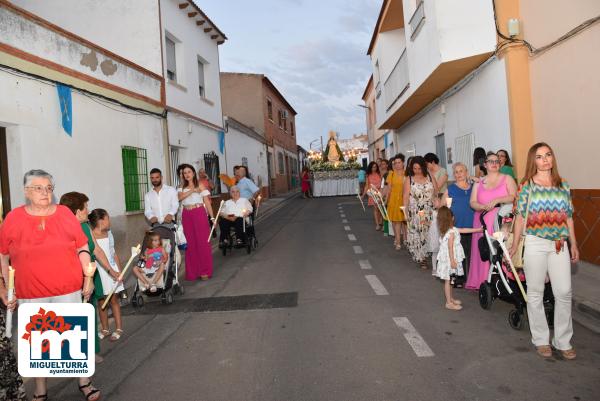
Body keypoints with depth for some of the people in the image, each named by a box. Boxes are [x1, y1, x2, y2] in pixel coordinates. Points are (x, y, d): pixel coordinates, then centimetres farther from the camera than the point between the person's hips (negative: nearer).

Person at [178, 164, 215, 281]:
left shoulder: (200, 185, 5)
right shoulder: (182, 188, 14)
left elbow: (207, 202, 1)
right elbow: (179, 197, -7)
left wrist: (212, 217, -5)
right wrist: (192, 190, -15)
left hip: (199, 214, -3)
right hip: (186, 215, 3)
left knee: (202, 241, -4)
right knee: (190, 243, 3)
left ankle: (205, 271, 4)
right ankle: (192, 272, 12)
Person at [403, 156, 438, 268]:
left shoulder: (430, 178, 7)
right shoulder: (409, 180, 3)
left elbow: (436, 193, 8)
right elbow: (406, 197, 0)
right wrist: (405, 210, -9)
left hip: (430, 212, 1)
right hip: (415, 213, -1)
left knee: (429, 233, -1)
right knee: (416, 235, -1)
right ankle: (420, 257, 10)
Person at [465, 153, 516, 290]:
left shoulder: (507, 179, 9)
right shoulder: (479, 182, 16)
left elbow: (514, 197, -4)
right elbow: (472, 202, 8)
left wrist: (497, 200, -17)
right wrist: (483, 207, -12)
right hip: (483, 223, 2)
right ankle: (483, 282, 3)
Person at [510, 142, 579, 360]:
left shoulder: (563, 185, 10)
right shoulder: (527, 185, 0)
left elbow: (568, 217, 12)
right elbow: (520, 216, 1)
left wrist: (573, 244, 12)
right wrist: (515, 244, 1)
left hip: (560, 244, 3)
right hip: (535, 244, -3)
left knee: (564, 292, 0)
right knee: (535, 293, 5)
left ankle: (563, 341, 16)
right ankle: (541, 339, 19)